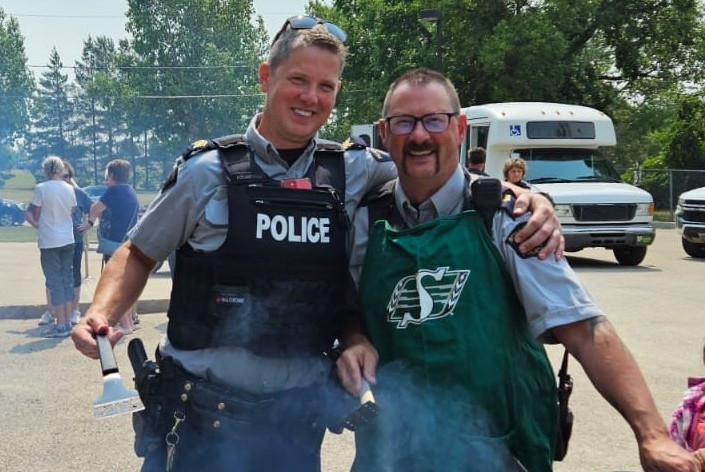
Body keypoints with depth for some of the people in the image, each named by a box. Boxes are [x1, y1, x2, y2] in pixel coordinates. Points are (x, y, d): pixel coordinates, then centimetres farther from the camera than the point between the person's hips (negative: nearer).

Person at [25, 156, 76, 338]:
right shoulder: (69, 188, 3)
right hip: (67, 240, 5)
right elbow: (71, 213, 9)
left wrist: (36, 222, 17)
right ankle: (68, 322, 14)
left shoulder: (41, 188, -10)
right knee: (67, 280, 10)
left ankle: (60, 326, 0)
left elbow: (36, 215, -3)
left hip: (49, 242, -5)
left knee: (55, 282, -1)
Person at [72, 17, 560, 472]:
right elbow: (139, 254, 5)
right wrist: (102, 313, -13)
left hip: (301, 412, 3)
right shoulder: (208, 170, -5)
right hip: (205, 409, -2)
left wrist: (528, 197, -10)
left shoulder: (354, 171, 0)